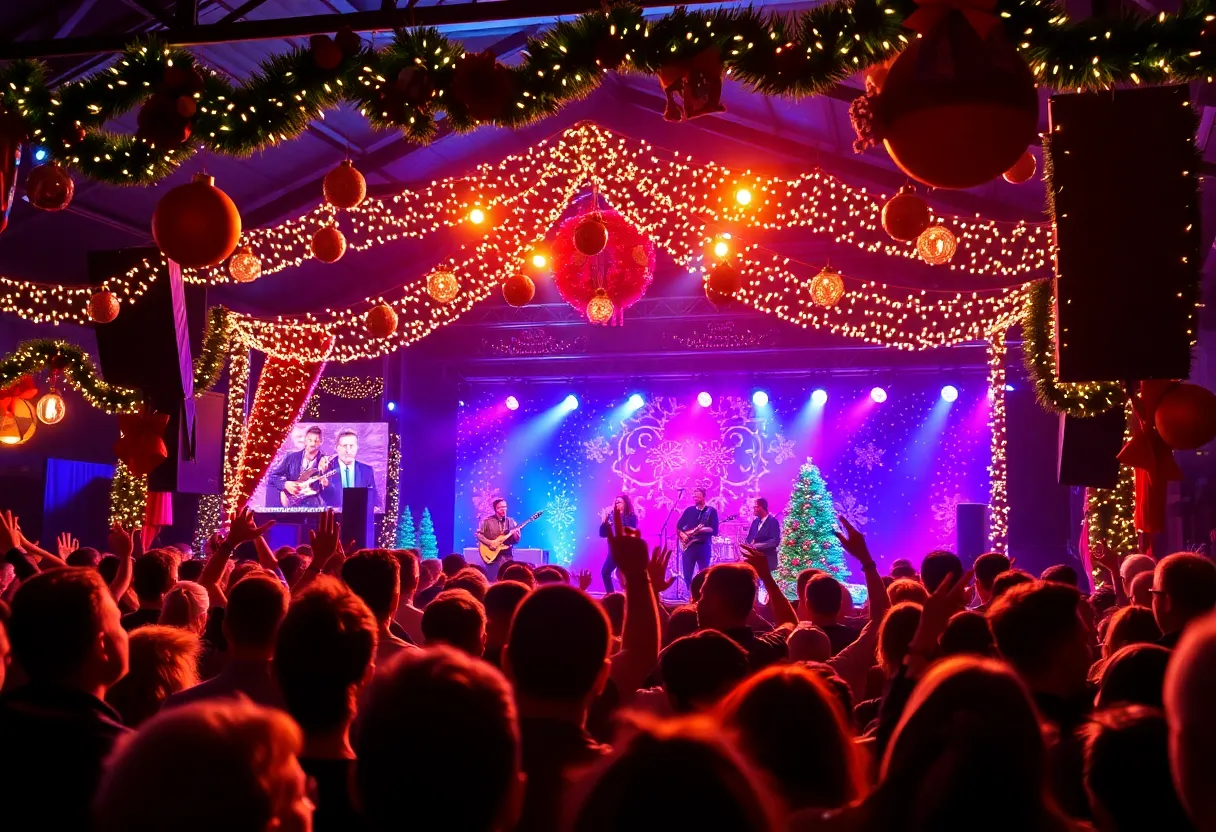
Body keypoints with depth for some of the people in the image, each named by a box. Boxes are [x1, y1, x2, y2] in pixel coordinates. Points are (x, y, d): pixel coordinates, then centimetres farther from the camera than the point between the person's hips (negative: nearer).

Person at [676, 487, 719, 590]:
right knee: (687, 574, 2)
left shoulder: (711, 511, 0)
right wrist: (682, 534, -4)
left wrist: (702, 530, -20)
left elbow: (714, 530, -9)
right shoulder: (689, 510, 10)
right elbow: (678, 526, 14)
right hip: (689, 545, 3)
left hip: (704, 546, -3)